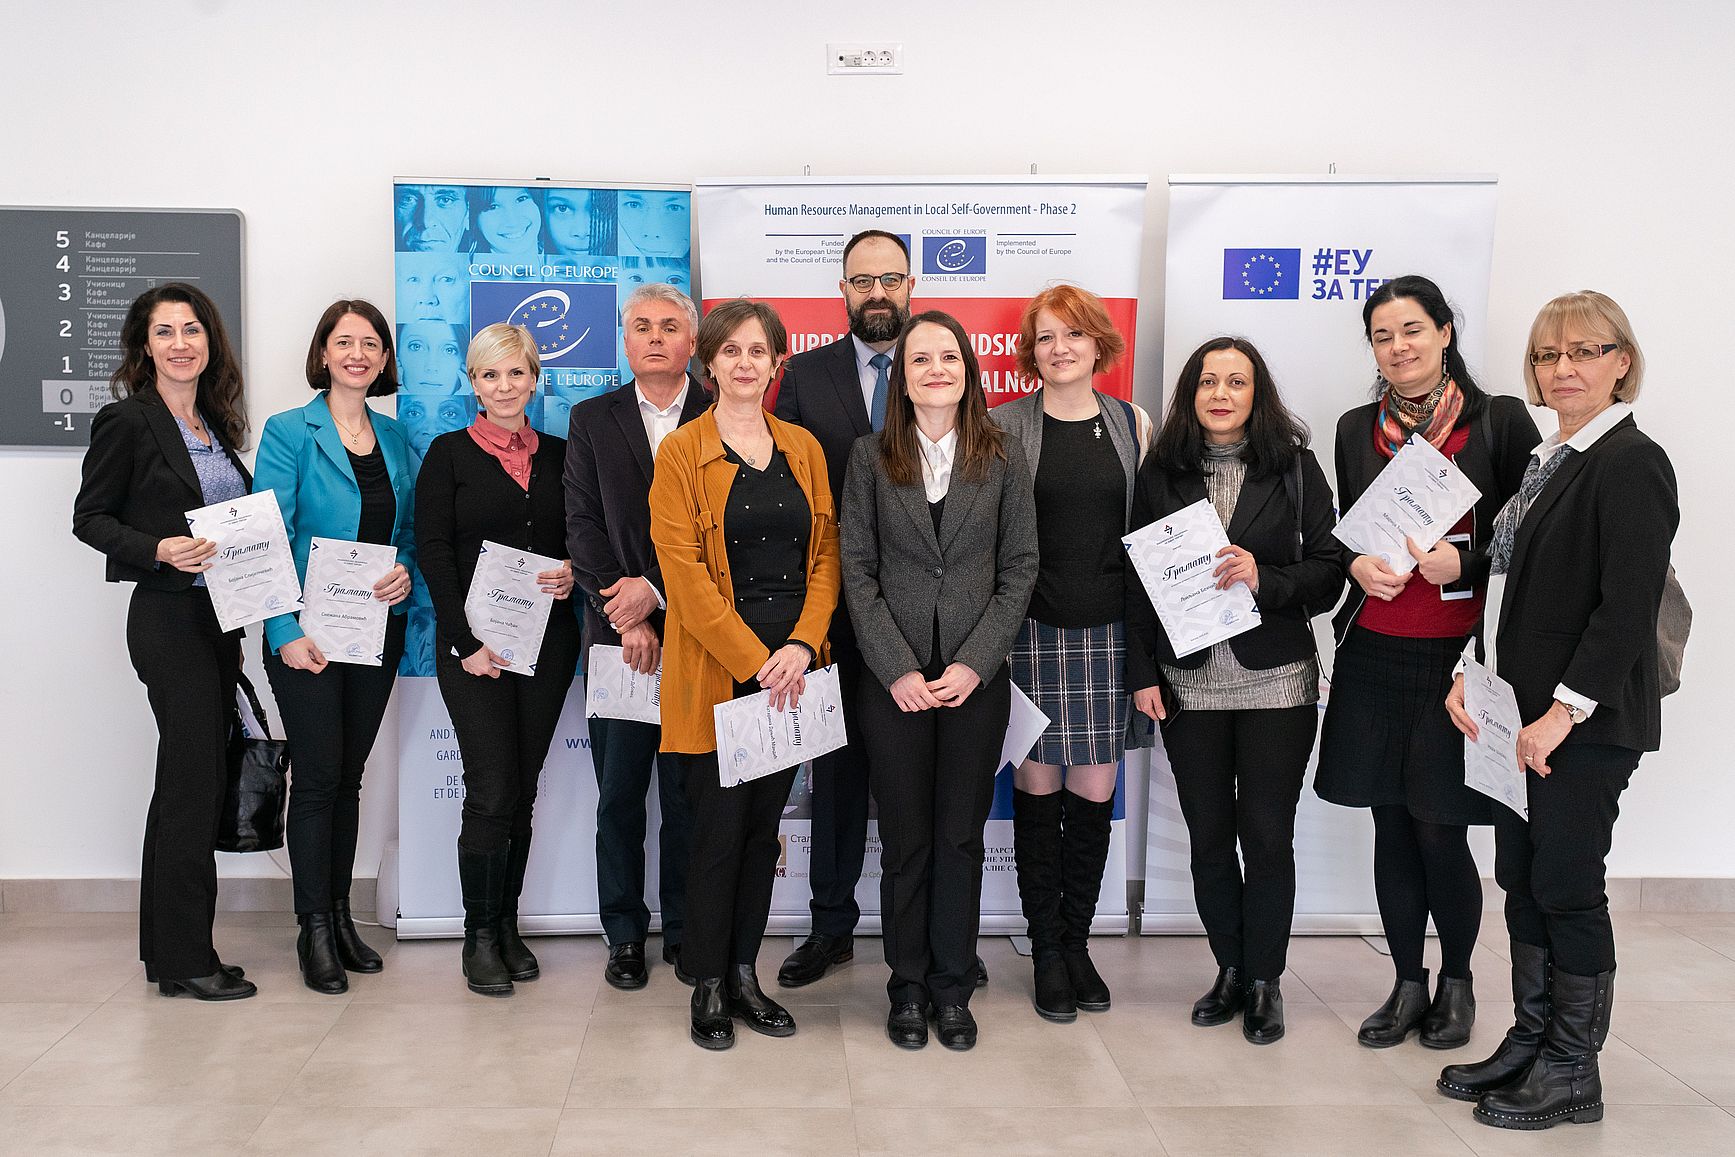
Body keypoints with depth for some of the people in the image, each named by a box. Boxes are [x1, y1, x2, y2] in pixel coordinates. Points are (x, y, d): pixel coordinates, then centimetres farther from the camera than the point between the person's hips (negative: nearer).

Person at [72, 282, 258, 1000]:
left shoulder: (216, 425, 14)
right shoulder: (126, 421, -6)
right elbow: (90, 518, -6)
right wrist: (157, 550, -22)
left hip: (220, 617, 8)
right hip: (168, 619, -7)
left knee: (197, 780, 11)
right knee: (194, 779, -7)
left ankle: (167, 946, 22)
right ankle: (185, 960, 3)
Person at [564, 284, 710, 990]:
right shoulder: (592, 420, 10)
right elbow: (582, 527, 3)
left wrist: (656, 590, -13)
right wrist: (626, 616, -8)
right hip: (618, 637, 2)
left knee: (689, 792, 5)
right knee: (618, 793, 6)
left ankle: (685, 931, 19)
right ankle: (624, 935, 19)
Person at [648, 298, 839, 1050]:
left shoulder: (803, 449, 11)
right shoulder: (682, 453, -2)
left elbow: (826, 554, 7)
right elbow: (684, 573, -10)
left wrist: (801, 646, -8)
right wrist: (755, 661, -15)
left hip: (790, 670, 4)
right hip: (714, 672, -4)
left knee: (764, 824, 10)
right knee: (719, 827, 0)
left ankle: (744, 973, 22)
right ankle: (708, 987, 14)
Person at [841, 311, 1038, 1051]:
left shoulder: (1003, 458, 4)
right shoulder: (870, 458, 2)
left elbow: (1020, 568, 1)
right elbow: (858, 571, -1)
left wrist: (973, 663, -9)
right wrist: (898, 669, -10)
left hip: (976, 679, 1)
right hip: (893, 681, 0)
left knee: (961, 838, 8)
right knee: (905, 841, 7)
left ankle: (952, 989, 21)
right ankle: (908, 989, 21)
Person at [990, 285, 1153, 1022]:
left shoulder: (1132, 424, 8)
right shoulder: (1003, 427, 1)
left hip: (1109, 630, 2)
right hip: (1032, 630, -2)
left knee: (1094, 795, 7)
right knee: (1038, 790, 4)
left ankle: (1077, 940, 24)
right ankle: (1046, 952, 19)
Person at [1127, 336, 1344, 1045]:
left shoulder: (1295, 468, 1)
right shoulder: (1161, 472, 4)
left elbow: (1329, 571, -1)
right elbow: (1137, 578, 5)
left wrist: (1263, 580, -19)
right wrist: (1141, 673, 0)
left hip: (1277, 680, -1)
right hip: (1189, 682, 2)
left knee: (1267, 834, 3)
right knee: (1209, 834, 9)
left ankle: (1265, 980, 19)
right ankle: (1230, 970, 25)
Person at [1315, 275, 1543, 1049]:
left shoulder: (1500, 422, -2)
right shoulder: (1357, 429, 9)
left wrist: (1462, 562, -17)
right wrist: (1357, 565, -6)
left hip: (1459, 656, -3)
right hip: (1374, 656, 4)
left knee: (1439, 829, -2)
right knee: (1392, 826, 9)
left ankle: (1457, 980, 22)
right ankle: (1407, 984, 24)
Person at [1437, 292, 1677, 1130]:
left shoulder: (1632, 464, -12)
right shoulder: (1545, 460, 13)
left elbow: (1628, 606, -18)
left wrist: (1562, 714, -20)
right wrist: (1471, 674, 5)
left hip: (1587, 722, -8)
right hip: (1523, 713, 8)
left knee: (1567, 888, 1)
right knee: (1521, 880, 13)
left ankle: (1572, 1074, 15)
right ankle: (1529, 1045, 26)